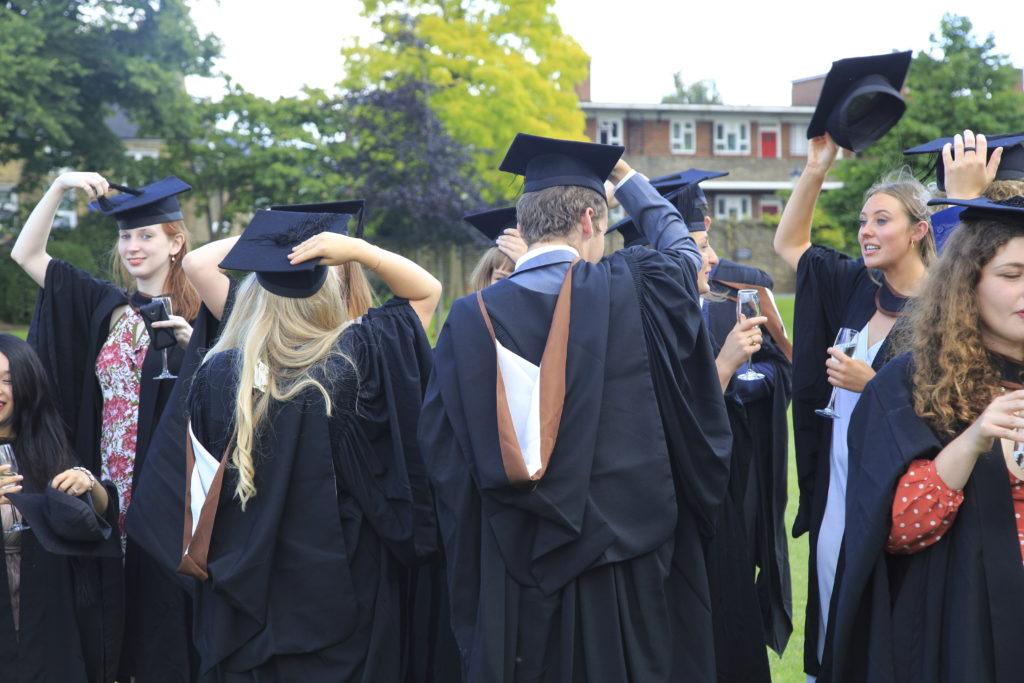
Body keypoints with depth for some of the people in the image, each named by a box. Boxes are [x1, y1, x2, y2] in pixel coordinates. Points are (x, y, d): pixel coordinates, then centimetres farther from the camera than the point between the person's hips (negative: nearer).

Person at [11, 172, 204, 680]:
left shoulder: (197, 314, -3)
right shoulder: (105, 306, 8)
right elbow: (25, 254, 9)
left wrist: (192, 345, -21)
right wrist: (59, 186, -1)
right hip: (108, 489, 4)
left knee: (161, 608, 0)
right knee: (112, 601, 9)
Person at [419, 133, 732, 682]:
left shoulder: (470, 320, -4)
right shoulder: (630, 290, -8)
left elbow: (443, 458, -1)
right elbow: (681, 249, 16)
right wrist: (624, 175, 29)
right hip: (630, 572, -1)